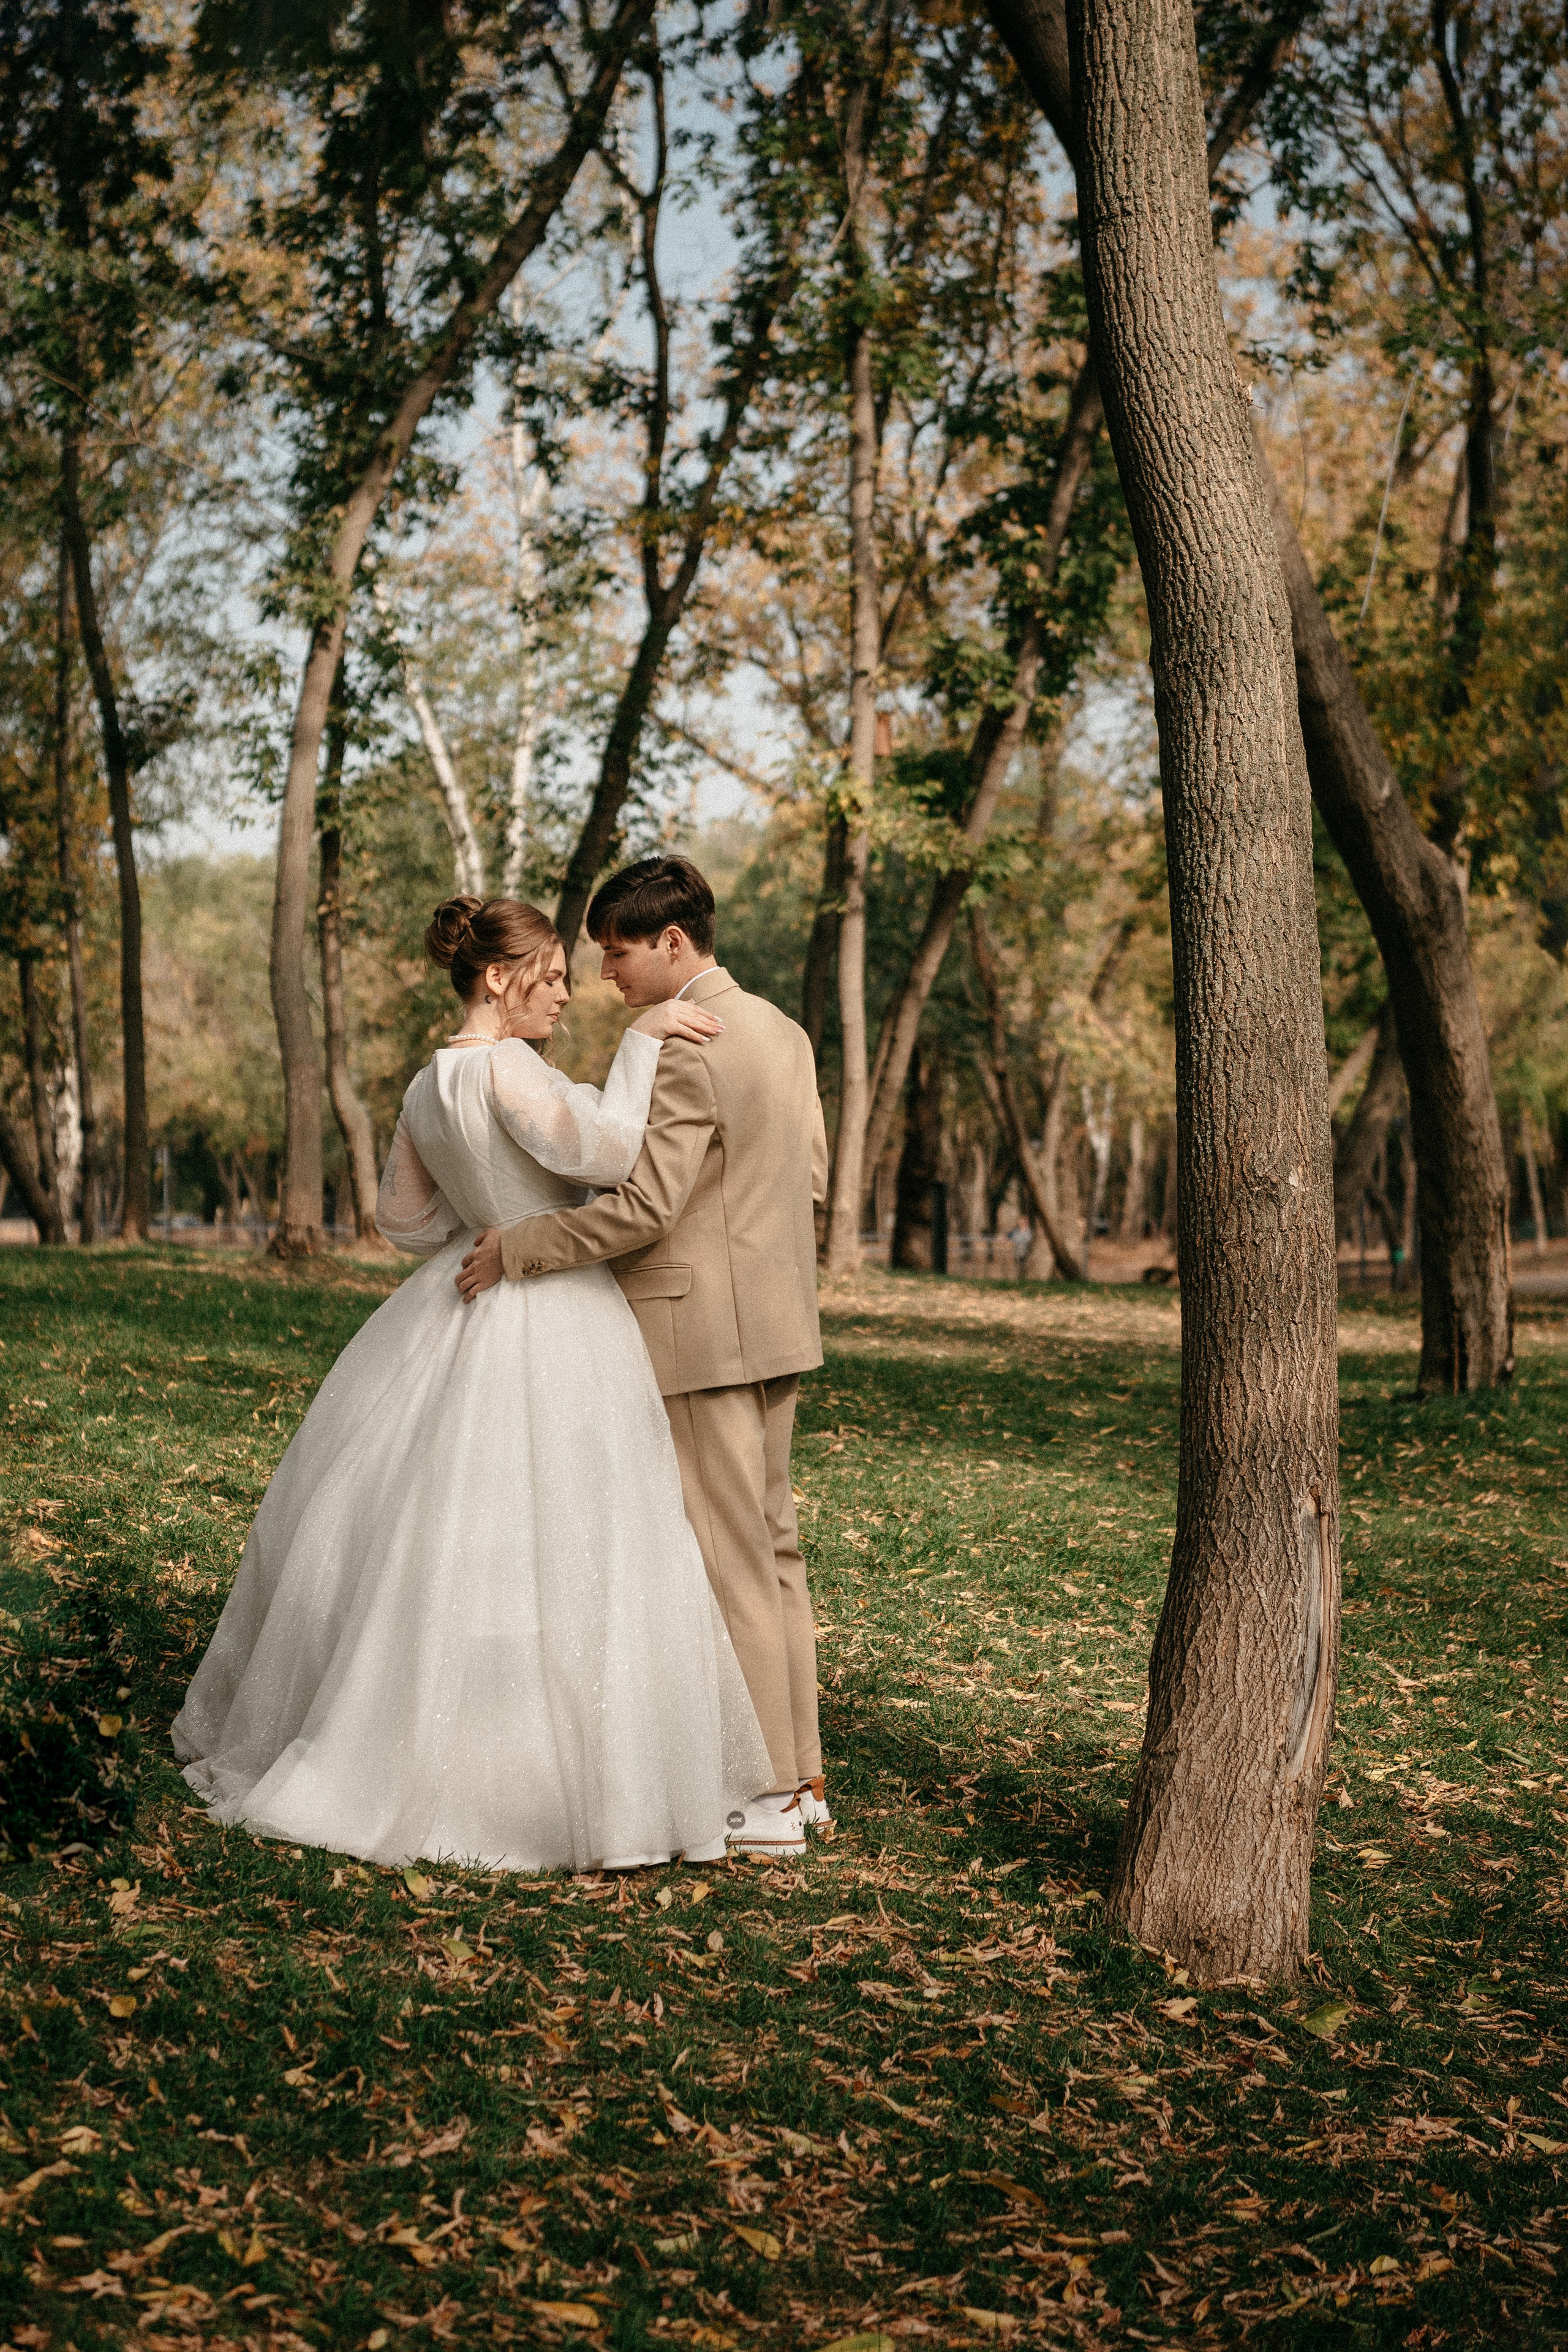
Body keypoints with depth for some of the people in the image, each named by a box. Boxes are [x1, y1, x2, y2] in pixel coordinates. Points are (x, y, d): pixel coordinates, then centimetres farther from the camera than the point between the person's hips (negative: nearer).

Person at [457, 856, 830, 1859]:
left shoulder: (688, 1054, -18)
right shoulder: (781, 1030, 12)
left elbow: (644, 1206, -23)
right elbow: (811, 1174, 18)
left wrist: (515, 1249, -15)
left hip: (702, 1331, -10)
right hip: (776, 1324, 10)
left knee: (730, 1559, -3)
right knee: (772, 1547, 15)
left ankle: (765, 1799, 4)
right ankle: (800, 1774, 22)